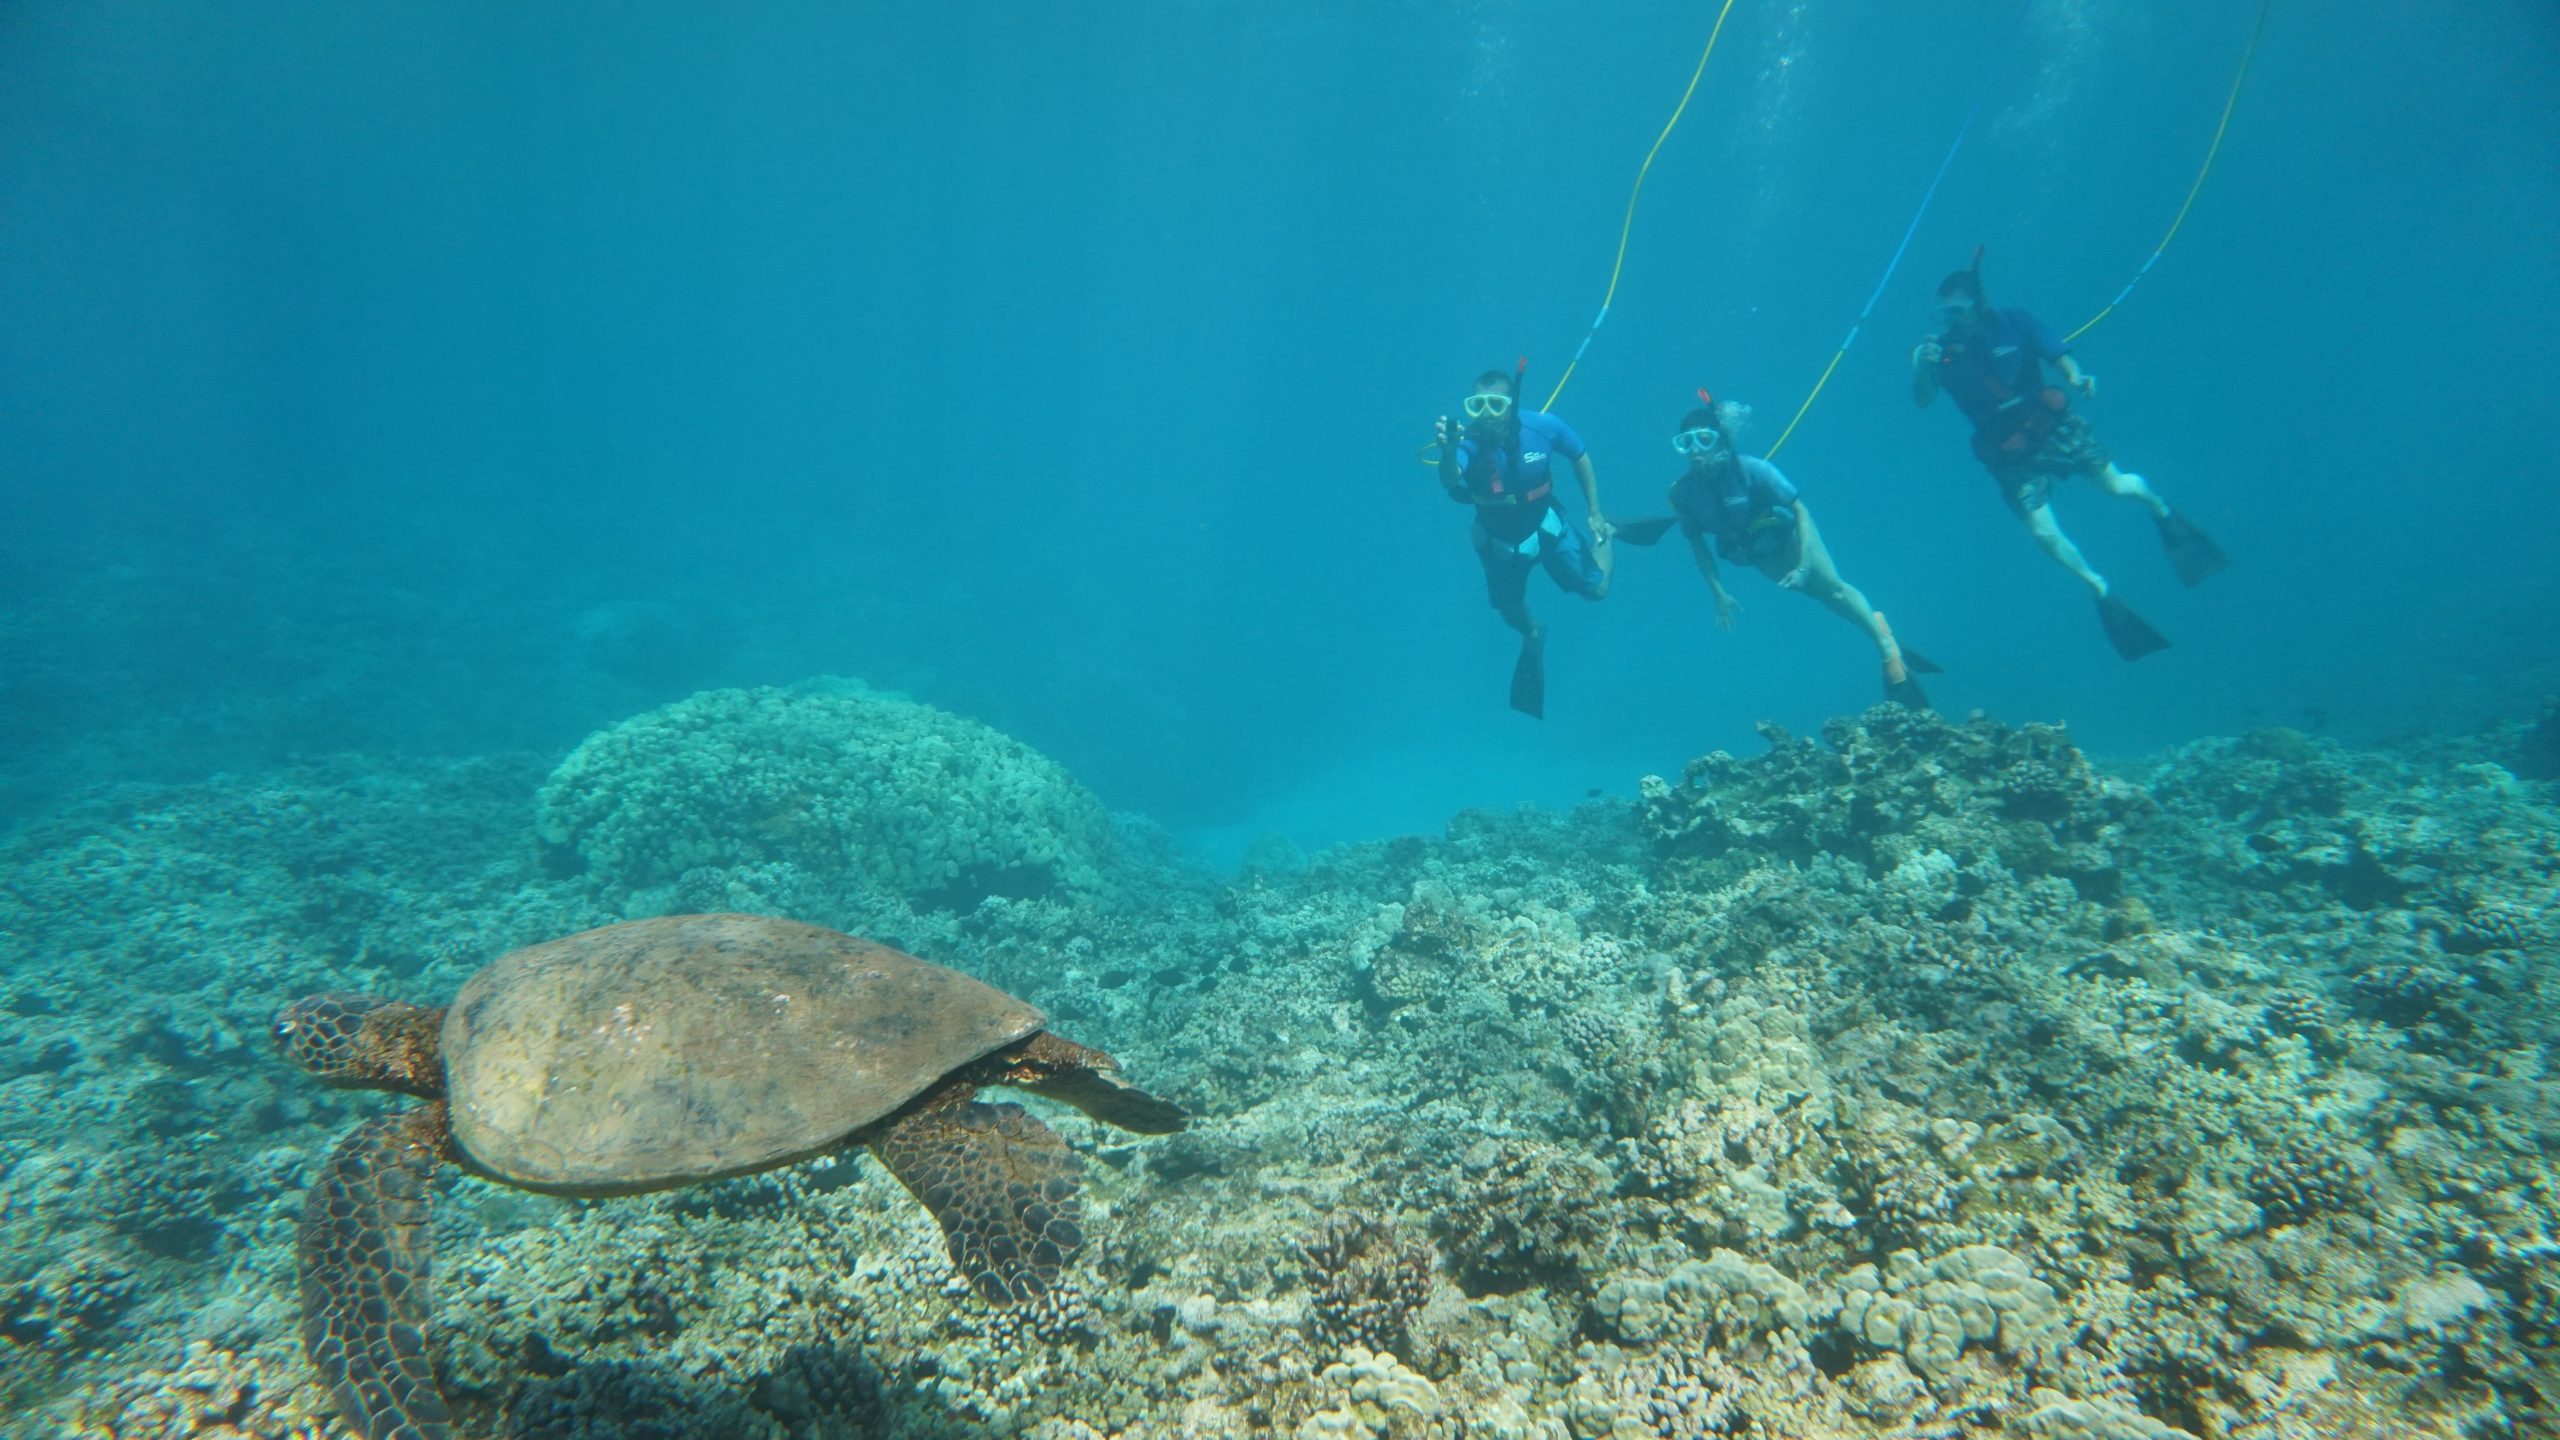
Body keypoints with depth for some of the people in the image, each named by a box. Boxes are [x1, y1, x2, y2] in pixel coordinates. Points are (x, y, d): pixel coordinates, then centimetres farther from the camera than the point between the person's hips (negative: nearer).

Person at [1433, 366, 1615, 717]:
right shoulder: (1469, 441, -32)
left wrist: (1594, 512, -6)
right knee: (1511, 611, 16)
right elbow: (1449, 481, -55)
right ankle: (1533, 634, 53)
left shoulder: (1541, 427, -27)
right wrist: (1449, 449, -76)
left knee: (1597, 589, 4)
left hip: (1545, 524, 0)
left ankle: (1603, 532, 35)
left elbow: (1580, 457, -7)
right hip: (1498, 537, 0)